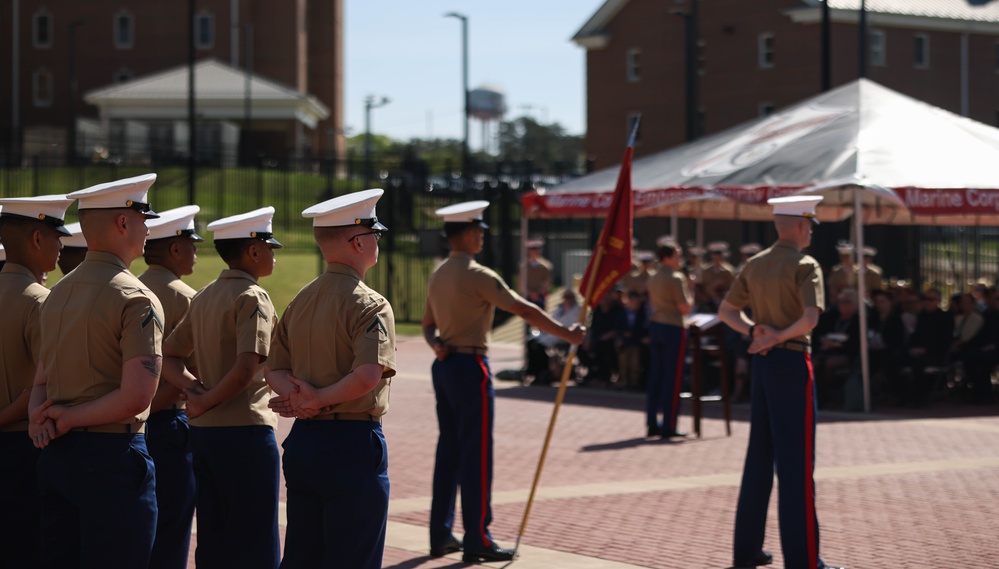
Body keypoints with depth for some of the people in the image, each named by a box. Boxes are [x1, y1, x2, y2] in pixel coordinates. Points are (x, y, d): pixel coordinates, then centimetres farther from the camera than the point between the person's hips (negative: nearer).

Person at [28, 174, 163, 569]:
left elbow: (42, 381, 14)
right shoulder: (137, 301, -12)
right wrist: (69, 418, -8)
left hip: (56, 456, 8)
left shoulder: (58, 294, 13)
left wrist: (41, 419, -5)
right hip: (111, 455, -8)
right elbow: (135, 398, -19)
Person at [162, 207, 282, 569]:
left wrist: (193, 389, 1)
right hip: (245, 431, -8)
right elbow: (245, 370, -24)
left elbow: (169, 357, 16)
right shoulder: (253, 298, -12)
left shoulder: (204, 298, 13)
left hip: (202, 431, 8)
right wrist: (205, 403, -10)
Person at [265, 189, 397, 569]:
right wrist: (319, 400, -12)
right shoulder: (369, 305, -13)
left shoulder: (300, 301, 11)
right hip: (352, 443, -7)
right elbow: (367, 375, -26)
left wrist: (300, 394, -8)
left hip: (301, 442, 7)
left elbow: (275, 371, 10)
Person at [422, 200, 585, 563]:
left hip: (444, 366, 9)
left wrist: (437, 345, -2)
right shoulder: (478, 275, -14)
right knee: (477, 454, -4)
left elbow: (428, 324, 19)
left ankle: (440, 536, 16)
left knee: (448, 451, 12)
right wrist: (566, 333, -10)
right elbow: (525, 310, -16)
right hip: (470, 366, -9)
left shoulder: (438, 275, 13)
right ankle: (477, 540, -3)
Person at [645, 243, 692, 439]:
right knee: (673, 377, -3)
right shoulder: (676, 278, -13)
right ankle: (668, 426, -3)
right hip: (673, 328, -8)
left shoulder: (653, 279, 12)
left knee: (655, 376, 10)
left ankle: (652, 423, 11)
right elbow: (685, 309, -14)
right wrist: (690, 297, 3)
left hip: (655, 327, 8)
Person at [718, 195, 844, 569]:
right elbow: (810, 318, -25)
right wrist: (778, 337, -12)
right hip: (792, 363, -7)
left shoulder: (755, 265, 10)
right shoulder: (805, 266, -12)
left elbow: (726, 311, 14)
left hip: (762, 362, 7)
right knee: (797, 461, -5)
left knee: (759, 457, 14)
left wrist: (755, 332, 2)